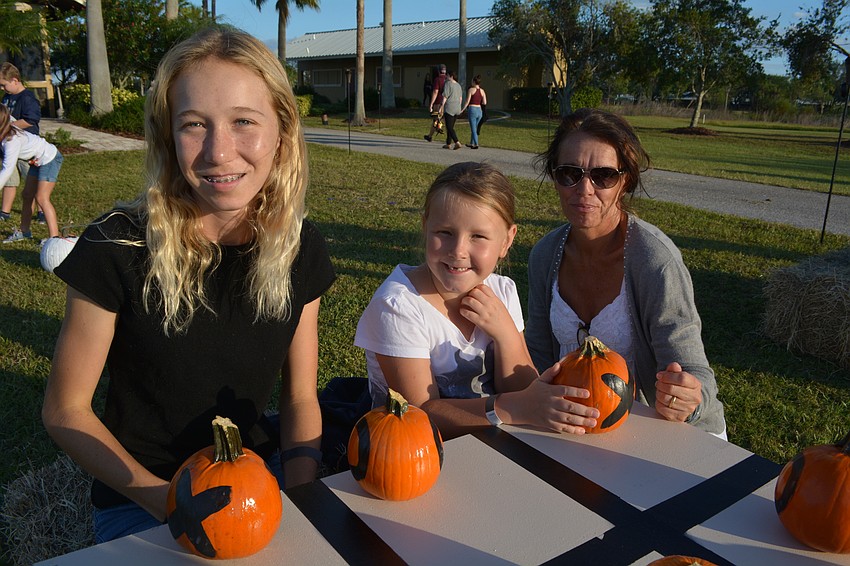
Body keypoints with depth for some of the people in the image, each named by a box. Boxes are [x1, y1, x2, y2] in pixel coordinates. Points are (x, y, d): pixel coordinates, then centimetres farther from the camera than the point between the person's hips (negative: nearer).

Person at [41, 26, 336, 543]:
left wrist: (300, 489, -15)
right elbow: (65, 410, -8)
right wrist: (163, 499, -19)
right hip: (142, 501, -3)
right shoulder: (118, 248, -18)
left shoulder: (301, 248, -8)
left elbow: (300, 397, 1)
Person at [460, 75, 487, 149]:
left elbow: (467, 101, -8)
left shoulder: (471, 89, -6)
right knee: (475, 128, 17)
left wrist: (462, 110, 0)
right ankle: (471, 143, 28)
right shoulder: (482, 91, 6)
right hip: (479, 110, 5)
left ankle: (476, 144, -12)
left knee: (473, 129, -3)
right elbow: (484, 103, 0)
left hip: (472, 109, -5)